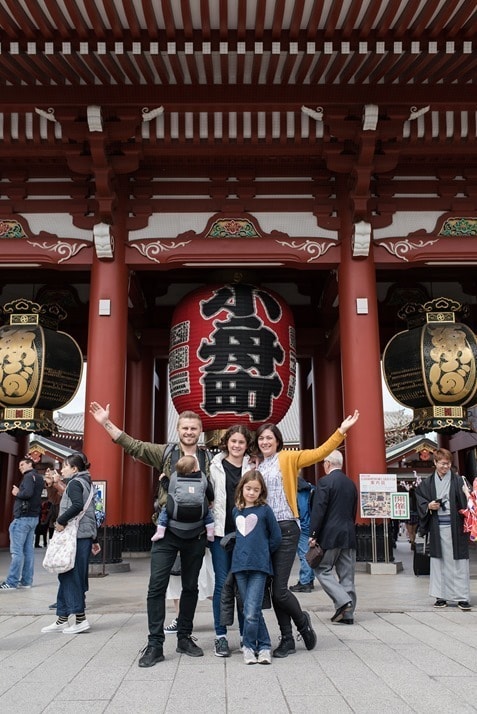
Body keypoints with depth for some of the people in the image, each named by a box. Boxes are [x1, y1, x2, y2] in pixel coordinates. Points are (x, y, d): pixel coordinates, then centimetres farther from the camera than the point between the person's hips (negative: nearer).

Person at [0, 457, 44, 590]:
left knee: (17, 550, -8)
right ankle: (26, 580, 11)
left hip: (23, 517, -9)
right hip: (33, 517, 9)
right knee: (28, 549, 9)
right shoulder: (38, 477, 19)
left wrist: (17, 493, -8)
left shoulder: (29, 476, -9)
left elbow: (28, 493, -25)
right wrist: (19, 492, 6)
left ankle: (11, 582, -8)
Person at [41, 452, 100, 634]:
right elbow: (90, 512, 20)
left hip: (77, 536, -9)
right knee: (67, 576, 12)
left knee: (70, 576, -4)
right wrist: (93, 540, 22)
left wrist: (61, 521, -15)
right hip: (85, 536, 9)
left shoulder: (75, 483, -8)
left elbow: (77, 505, -26)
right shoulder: (87, 483, 18)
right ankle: (62, 619, 17)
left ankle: (80, 619, -2)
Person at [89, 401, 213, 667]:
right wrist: (106, 423, -13)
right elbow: (132, 445, -5)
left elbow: (214, 495, 12)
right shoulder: (165, 452, 1)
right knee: (157, 585, -4)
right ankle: (155, 644, 6)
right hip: (167, 531, -1)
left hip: (196, 534, 2)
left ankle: (185, 638, 26)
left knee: (191, 587, 12)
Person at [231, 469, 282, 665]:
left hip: (259, 567, -4)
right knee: (252, 611, 8)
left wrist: (263, 553, 7)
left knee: (251, 611, -11)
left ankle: (249, 646, 7)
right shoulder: (236, 511, 11)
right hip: (239, 565, 4)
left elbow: (276, 537, 4)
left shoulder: (265, 510, -1)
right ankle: (264, 646, 20)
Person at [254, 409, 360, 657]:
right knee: (274, 590, 8)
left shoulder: (288, 458, -1)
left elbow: (319, 453, -10)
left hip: (286, 529, -4)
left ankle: (302, 621, 22)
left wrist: (341, 431, -18)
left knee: (280, 589, -7)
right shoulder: (256, 466, 11)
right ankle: (287, 639, 22)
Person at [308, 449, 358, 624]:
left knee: (322, 569, 5)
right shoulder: (351, 484, 12)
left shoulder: (325, 481, -10)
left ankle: (342, 601, -9)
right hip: (349, 535, 7)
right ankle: (347, 613, 12)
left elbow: (318, 510, -14)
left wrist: (313, 535, -10)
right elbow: (353, 512, 16)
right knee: (347, 574, 9)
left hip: (330, 535, -7)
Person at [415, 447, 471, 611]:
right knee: (439, 562, 8)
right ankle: (441, 596, 16)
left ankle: (462, 597, 7)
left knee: (458, 561, 0)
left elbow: (465, 502, -4)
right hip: (437, 528, 2)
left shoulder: (458, 481, 1)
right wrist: (428, 506, -6)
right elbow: (420, 499, 12)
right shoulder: (427, 483, 7)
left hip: (454, 526, -2)